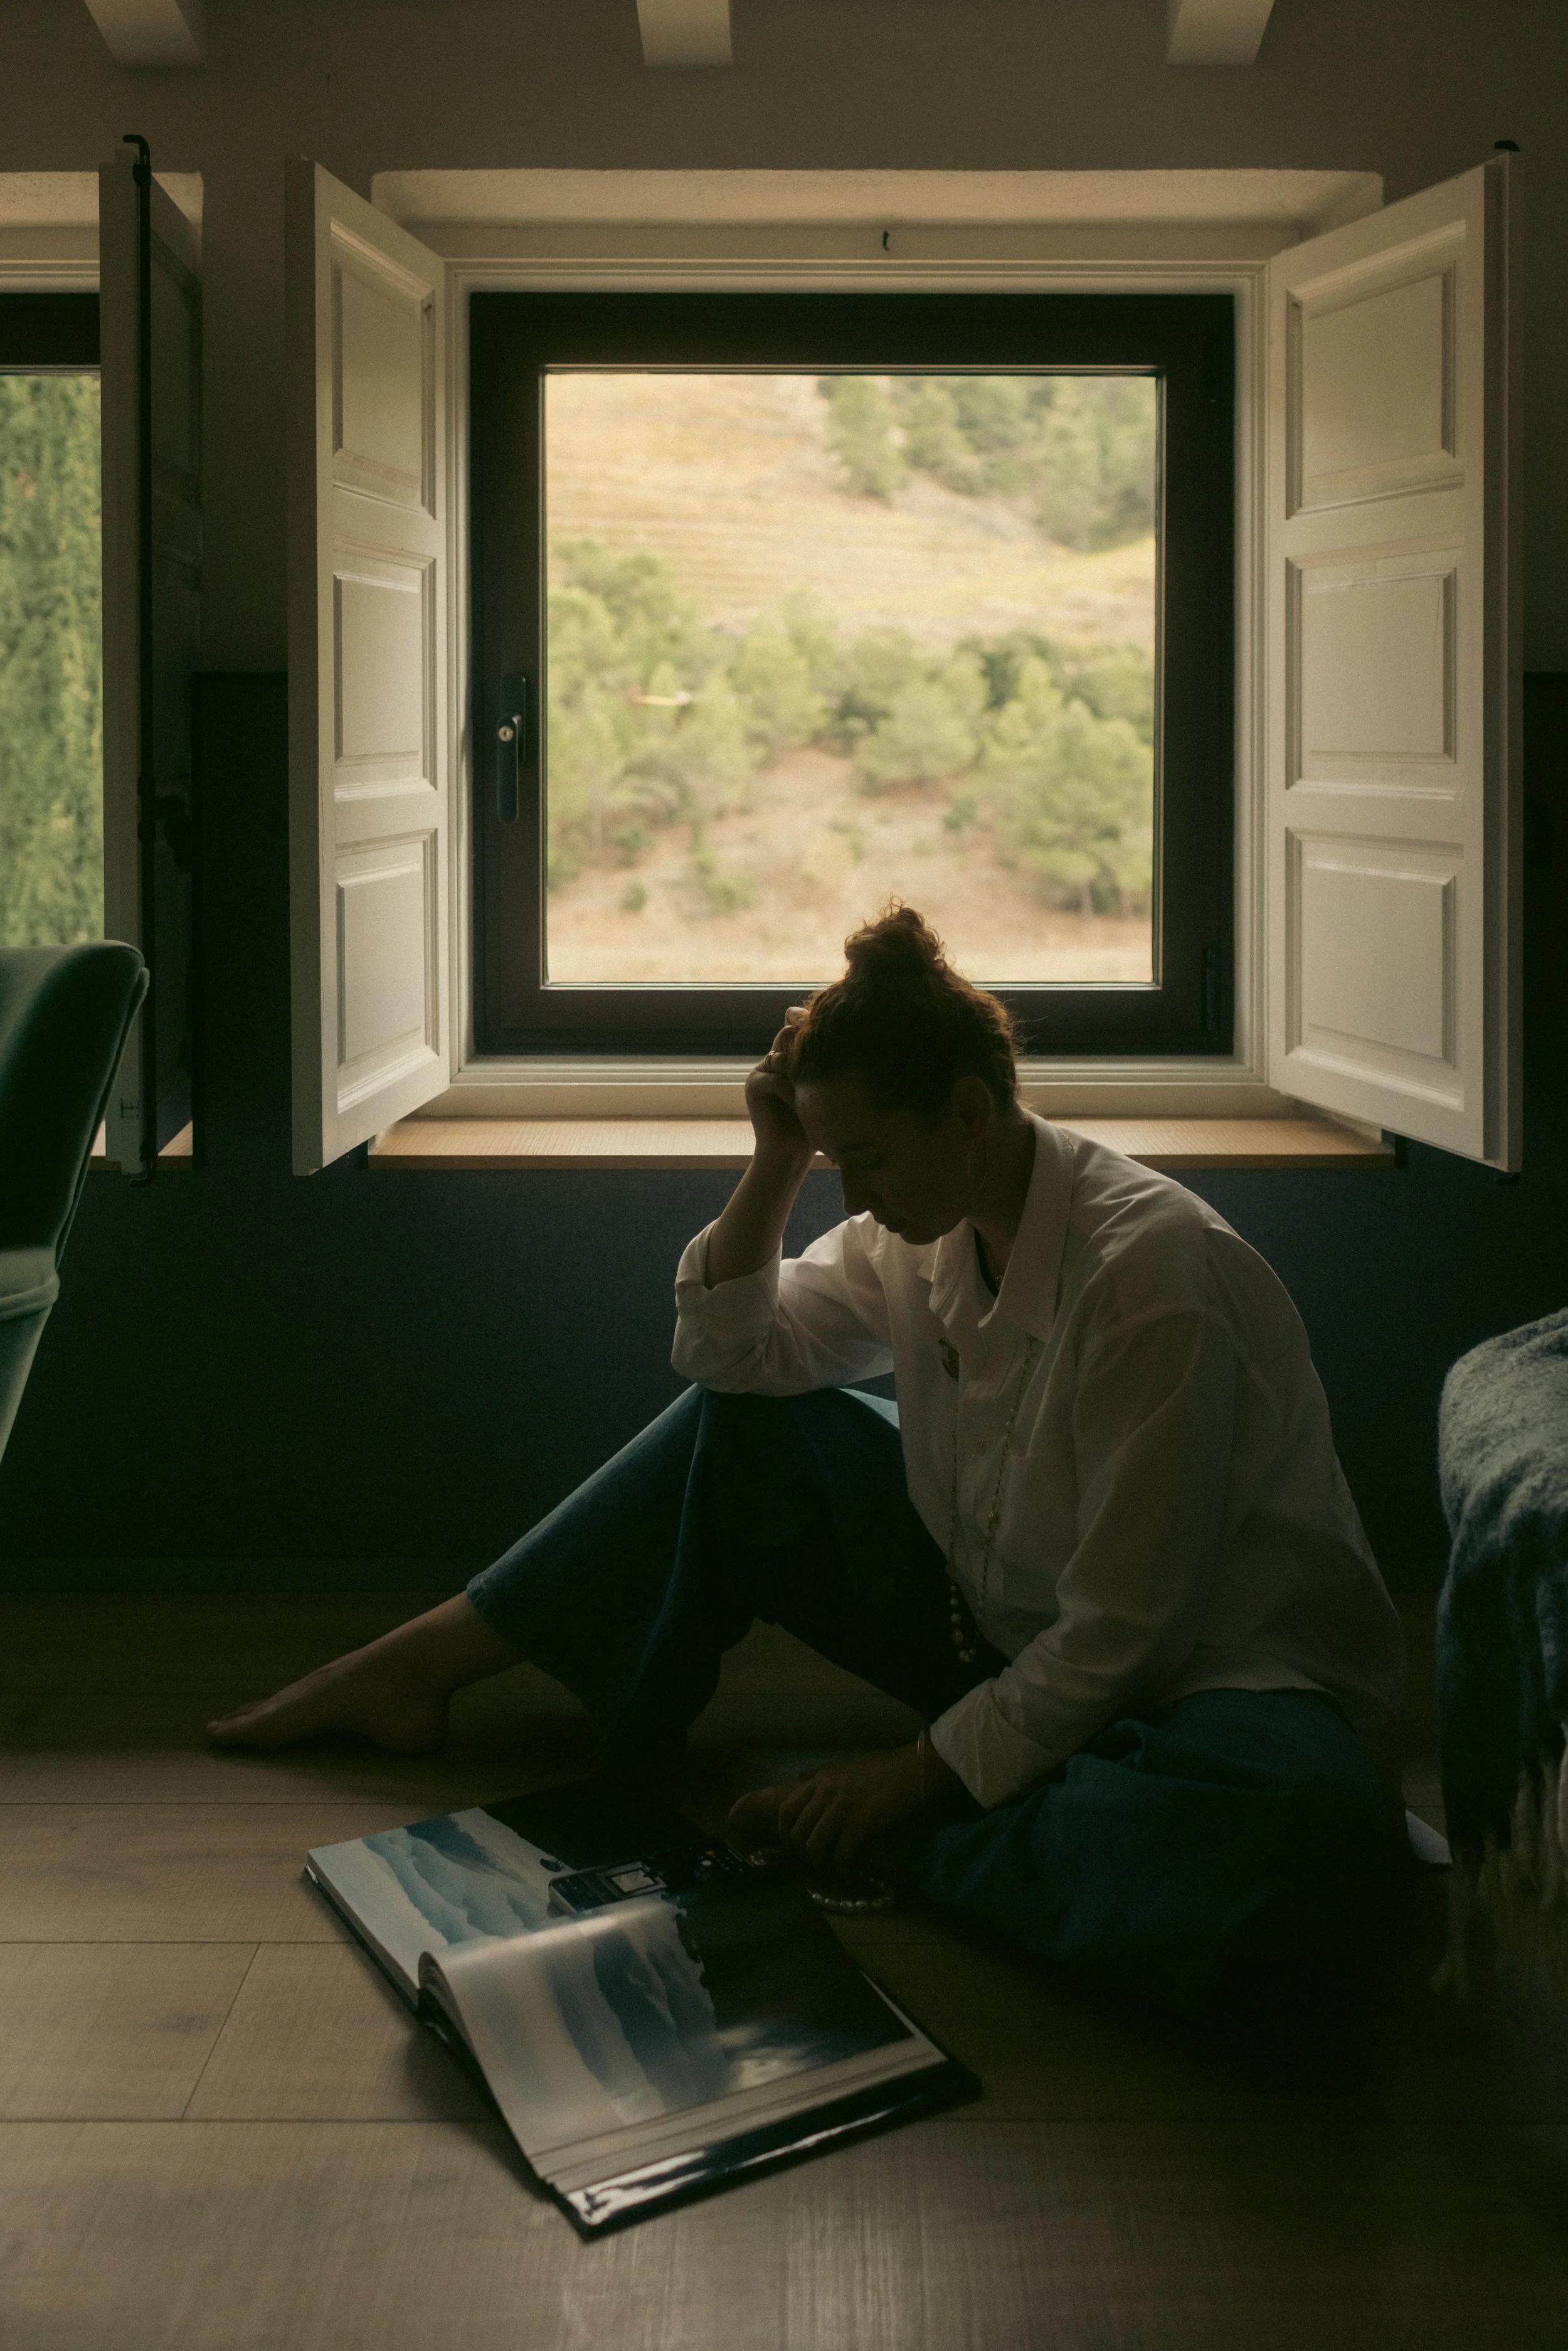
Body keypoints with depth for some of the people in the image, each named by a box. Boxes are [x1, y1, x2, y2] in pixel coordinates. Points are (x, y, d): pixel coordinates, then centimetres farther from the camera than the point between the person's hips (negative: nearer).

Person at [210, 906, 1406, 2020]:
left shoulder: (1151, 1270, -28)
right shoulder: (923, 1229, -3)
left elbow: (1124, 1626, -26)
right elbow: (732, 1352, 5)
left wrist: (925, 1772, -22)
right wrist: (776, 1165, -8)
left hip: (1205, 1675, -6)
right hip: (1011, 1634, 7)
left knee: (1303, 1830, -43)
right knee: (745, 1428, 1)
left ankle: (891, 1835, -28)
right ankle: (422, 1663, 7)